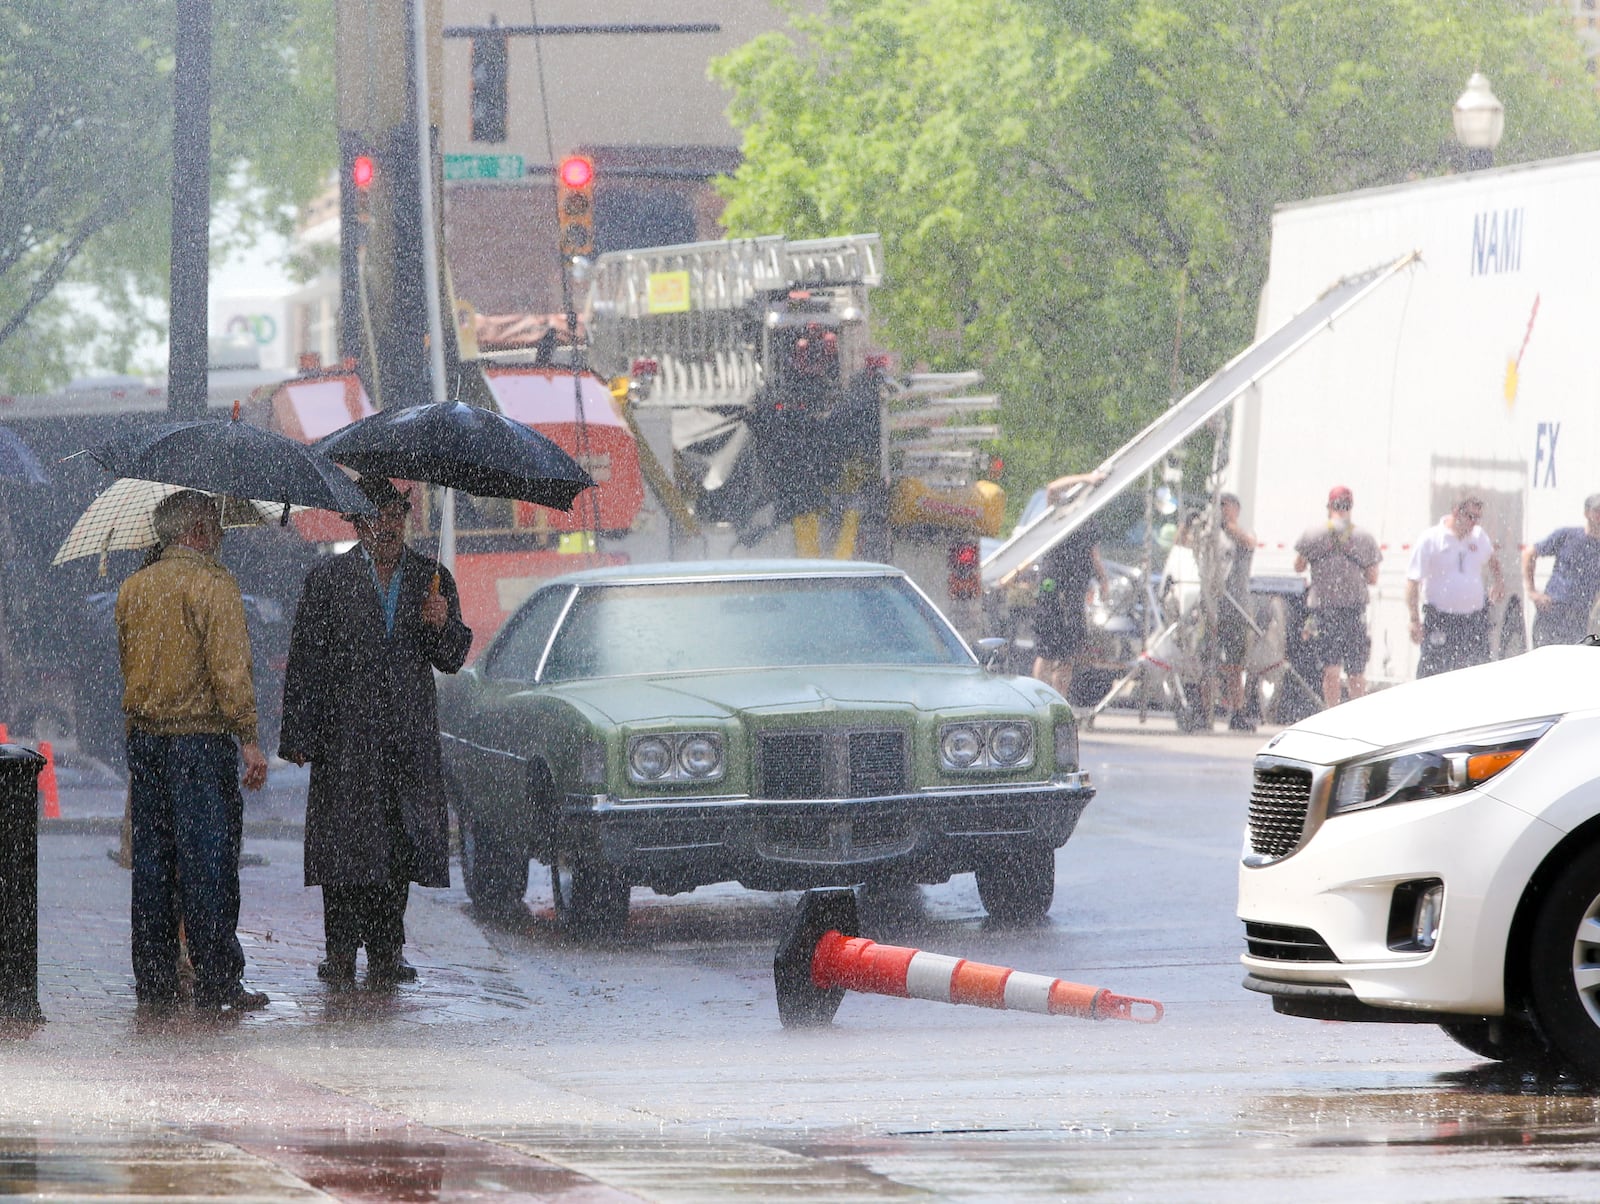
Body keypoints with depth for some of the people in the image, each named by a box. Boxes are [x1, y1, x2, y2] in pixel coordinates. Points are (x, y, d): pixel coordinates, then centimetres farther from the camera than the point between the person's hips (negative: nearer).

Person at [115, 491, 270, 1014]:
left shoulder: (133, 588, 12)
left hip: (143, 736, 7)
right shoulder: (213, 584, -10)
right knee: (207, 858, -5)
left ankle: (154, 980, 11)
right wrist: (249, 740, -13)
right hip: (200, 737, -7)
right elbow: (230, 668, -15)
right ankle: (216, 981, -5)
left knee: (151, 859, 9)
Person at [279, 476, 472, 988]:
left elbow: (452, 659, 9)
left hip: (408, 734, 2)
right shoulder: (329, 579, 3)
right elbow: (304, 662, 2)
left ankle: (386, 953, 8)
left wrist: (442, 624, -13)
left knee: (401, 843, 1)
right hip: (345, 732, -2)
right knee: (342, 843, -6)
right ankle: (341, 954, 1)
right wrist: (298, 736, -3)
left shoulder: (431, 578, 11)